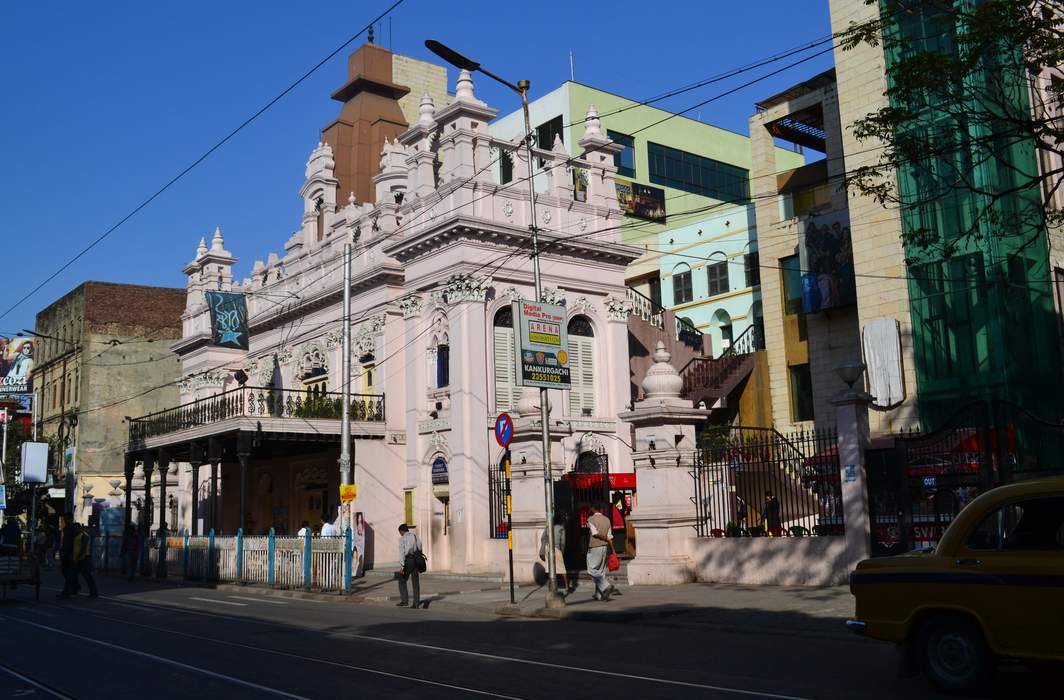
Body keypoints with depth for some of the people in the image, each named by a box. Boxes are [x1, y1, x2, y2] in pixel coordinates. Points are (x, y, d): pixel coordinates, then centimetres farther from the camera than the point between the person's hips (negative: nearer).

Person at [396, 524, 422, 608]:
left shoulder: (402, 539, -4)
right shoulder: (416, 537, 14)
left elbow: (402, 553, -12)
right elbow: (420, 551, 12)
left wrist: (401, 566, -15)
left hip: (408, 560, -5)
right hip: (416, 560, 5)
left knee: (402, 580, 8)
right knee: (416, 582, 7)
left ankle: (404, 600, 0)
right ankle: (416, 603, 4)